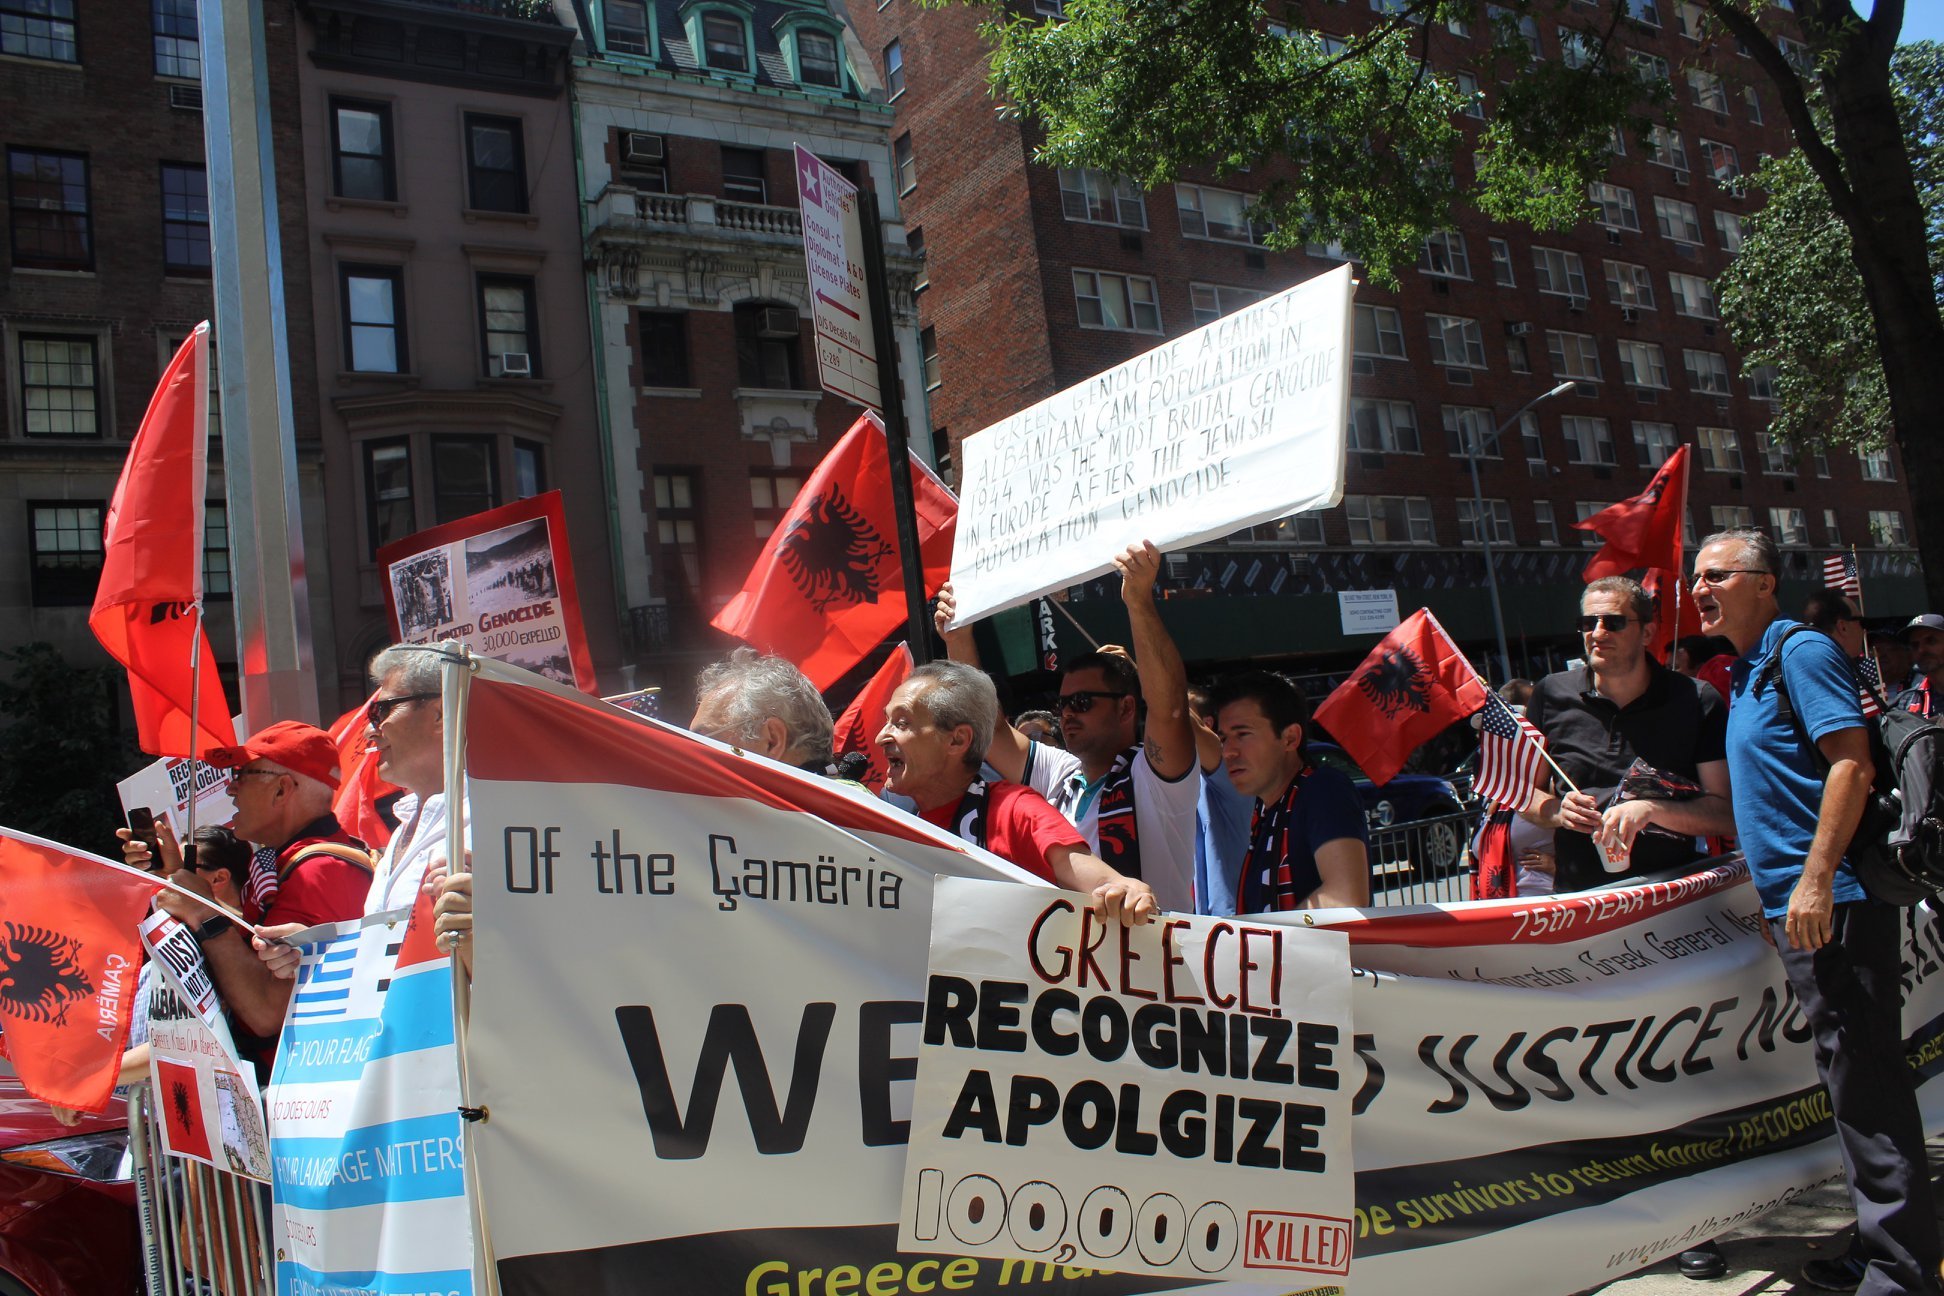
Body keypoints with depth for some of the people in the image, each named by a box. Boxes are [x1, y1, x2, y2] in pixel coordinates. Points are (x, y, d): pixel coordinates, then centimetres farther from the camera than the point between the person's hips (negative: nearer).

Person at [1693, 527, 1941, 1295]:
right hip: (1793, 907, 10)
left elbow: (1852, 764, -18)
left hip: (1833, 905, -10)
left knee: (1865, 1083, -6)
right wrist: (1771, 893, 22)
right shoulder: (1746, 673, 19)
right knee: (1852, 1081, 15)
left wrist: (1816, 878, -23)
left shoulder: (1801, 651, -9)